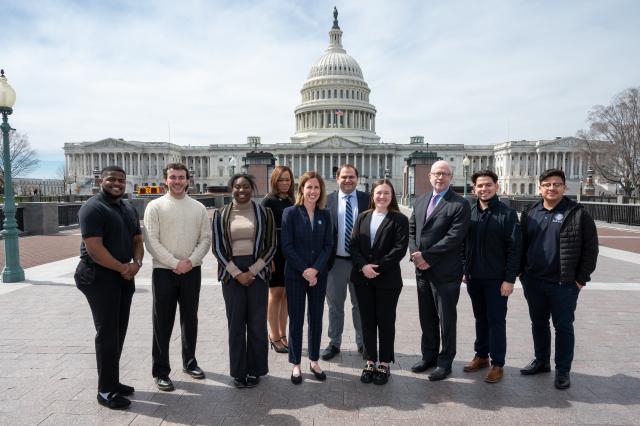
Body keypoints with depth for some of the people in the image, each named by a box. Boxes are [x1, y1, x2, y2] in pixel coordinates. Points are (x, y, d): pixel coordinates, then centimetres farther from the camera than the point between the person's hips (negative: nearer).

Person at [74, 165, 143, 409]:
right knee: (107, 333, -3)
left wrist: (136, 263, -6)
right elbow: (94, 248, -20)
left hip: (124, 277, 8)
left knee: (119, 331, 13)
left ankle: (112, 381, 26)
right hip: (100, 277, -8)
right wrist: (122, 268, -14)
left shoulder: (129, 209, 14)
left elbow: (137, 240, 14)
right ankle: (105, 391, 8)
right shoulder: (92, 208, -12)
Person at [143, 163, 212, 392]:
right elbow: (151, 242, -9)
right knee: (163, 323, 4)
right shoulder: (155, 206, -3)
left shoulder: (198, 208, 5)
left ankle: (189, 362, 32)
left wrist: (190, 261, -11)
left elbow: (206, 238, 2)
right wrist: (175, 263, -15)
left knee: (190, 319, 15)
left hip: (192, 271, 3)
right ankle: (160, 371, 16)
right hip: (164, 272, -3)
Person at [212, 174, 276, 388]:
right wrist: (237, 273, -7)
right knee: (236, 323, 6)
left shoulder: (264, 213, 2)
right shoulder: (220, 214, 4)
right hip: (231, 273, 1)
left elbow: (271, 246, 1)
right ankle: (238, 372, 20)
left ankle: (255, 370, 21)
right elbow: (217, 248, 2)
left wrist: (252, 271, -8)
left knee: (257, 323, 4)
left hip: (257, 271, 0)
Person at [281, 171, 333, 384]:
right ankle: (296, 364, 21)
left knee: (316, 319, 12)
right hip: (295, 275, -3)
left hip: (318, 275, 3)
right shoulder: (290, 213, -5)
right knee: (296, 320, 6)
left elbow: (328, 245, 1)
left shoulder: (325, 215, 4)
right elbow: (287, 246, -9)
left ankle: (314, 361, 28)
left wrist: (315, 269, -12)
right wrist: (304, 270, -14)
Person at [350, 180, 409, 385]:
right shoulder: (362, 217, 10)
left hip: (388, 279, -3)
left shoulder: (399, 219, -2)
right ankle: (370, 362, 22)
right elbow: (353, 244, 3)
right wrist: (363, 266, -13)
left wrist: (378, 267, -17)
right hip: (363, 278, 4)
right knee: (367, 321, 10)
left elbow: (399, 248, -12)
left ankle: (384, 364, 20)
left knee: (386, 322, 6)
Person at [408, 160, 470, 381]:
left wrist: (427, 256, -16)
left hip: (445, 272, -6)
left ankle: (445, 361, 22)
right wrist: (415, 253, -5)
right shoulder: (420, 201, 12)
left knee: (446, 319, 7)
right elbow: (412, 229, 12)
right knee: (427, 317, 17)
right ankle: (429, 356, 32)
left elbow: (454, 237, -17)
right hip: (422, 270, 6)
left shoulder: (460, 204, -9)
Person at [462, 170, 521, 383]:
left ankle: (498, 364, 15)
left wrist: (510, 279, -14)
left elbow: (515, 248, -11)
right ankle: (481, 356, 30)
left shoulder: (507, 213, -8)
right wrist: (465, 270, 7)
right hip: (474, 277, 4)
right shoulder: (469, 212, 4)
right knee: (480, 319, 16)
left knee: (496, 321, 3)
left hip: (496, 279, -4)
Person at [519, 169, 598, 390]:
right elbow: (521, 245, 12)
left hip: (564, 284, -4)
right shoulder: (529, 213, 7)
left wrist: (581, 278, -8)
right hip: (533, 282, 4)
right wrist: (522, 272, 6)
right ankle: (541, 361, 32)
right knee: (538, 323, 16)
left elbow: (590, 249, -6)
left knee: (563, 326, 6)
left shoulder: (578, 214, -6)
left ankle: (563, 370, 19)